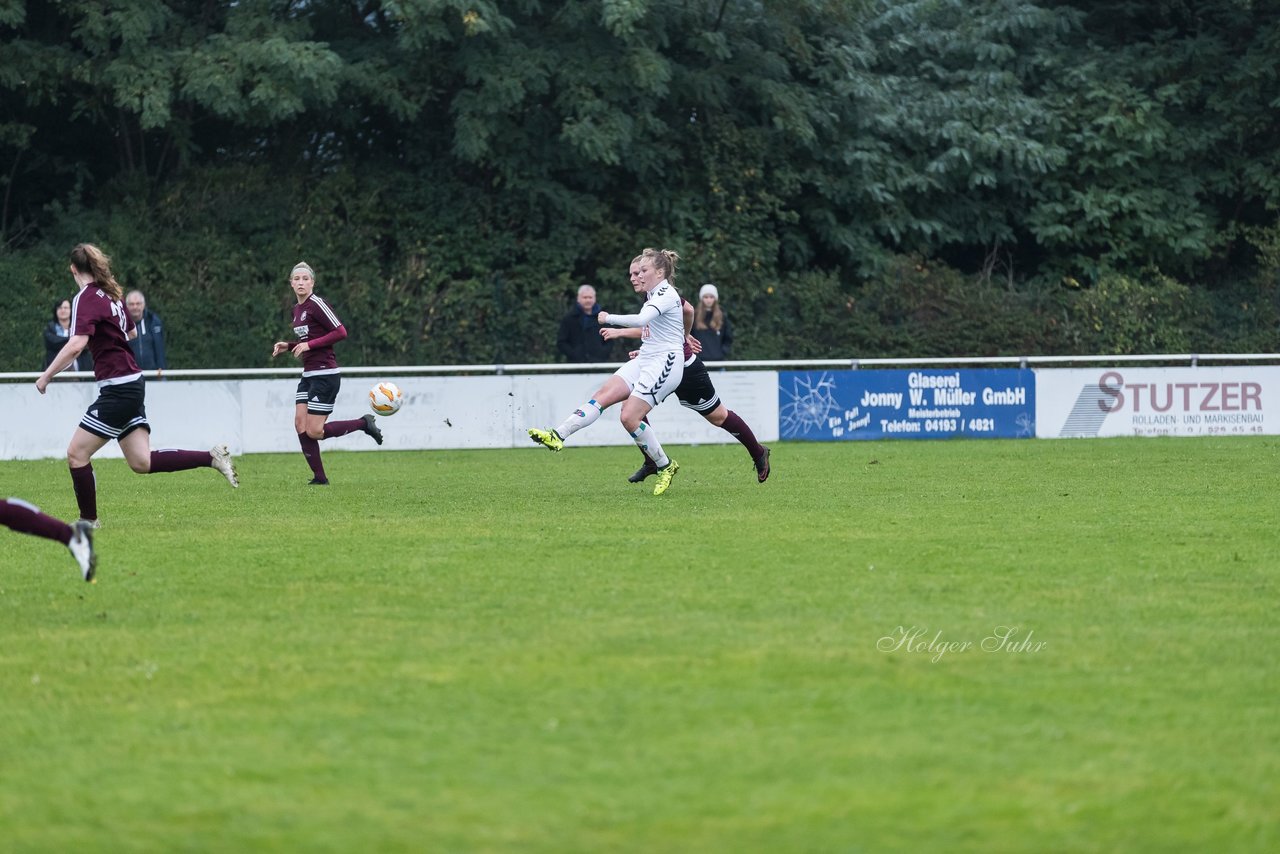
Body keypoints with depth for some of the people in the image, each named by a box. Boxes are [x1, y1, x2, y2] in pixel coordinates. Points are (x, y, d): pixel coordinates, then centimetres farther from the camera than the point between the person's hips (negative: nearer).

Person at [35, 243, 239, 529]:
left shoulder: (86, 297, -13)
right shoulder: (111, 295, 13)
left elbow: (76, 344, -26)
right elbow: (130, 331, 30)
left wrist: (46, 376, -19)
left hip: (117, 388, -8)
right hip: (133, 384, 9)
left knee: (76, 454, -2)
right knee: (142, 462, 7)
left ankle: (88, 521, 4)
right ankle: (212, 458, 4)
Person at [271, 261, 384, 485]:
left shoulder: (316, 304, -13)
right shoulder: (297, 309, 14)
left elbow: (340, 332, -18)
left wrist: (309, 345, -19)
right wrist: (288, 346, 9)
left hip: (325, 375, -9)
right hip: (309, 376, 9)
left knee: (314, 431, -9)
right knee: (300, 424, -1)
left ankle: (364, 423, 7)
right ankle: (319, 477, 4)